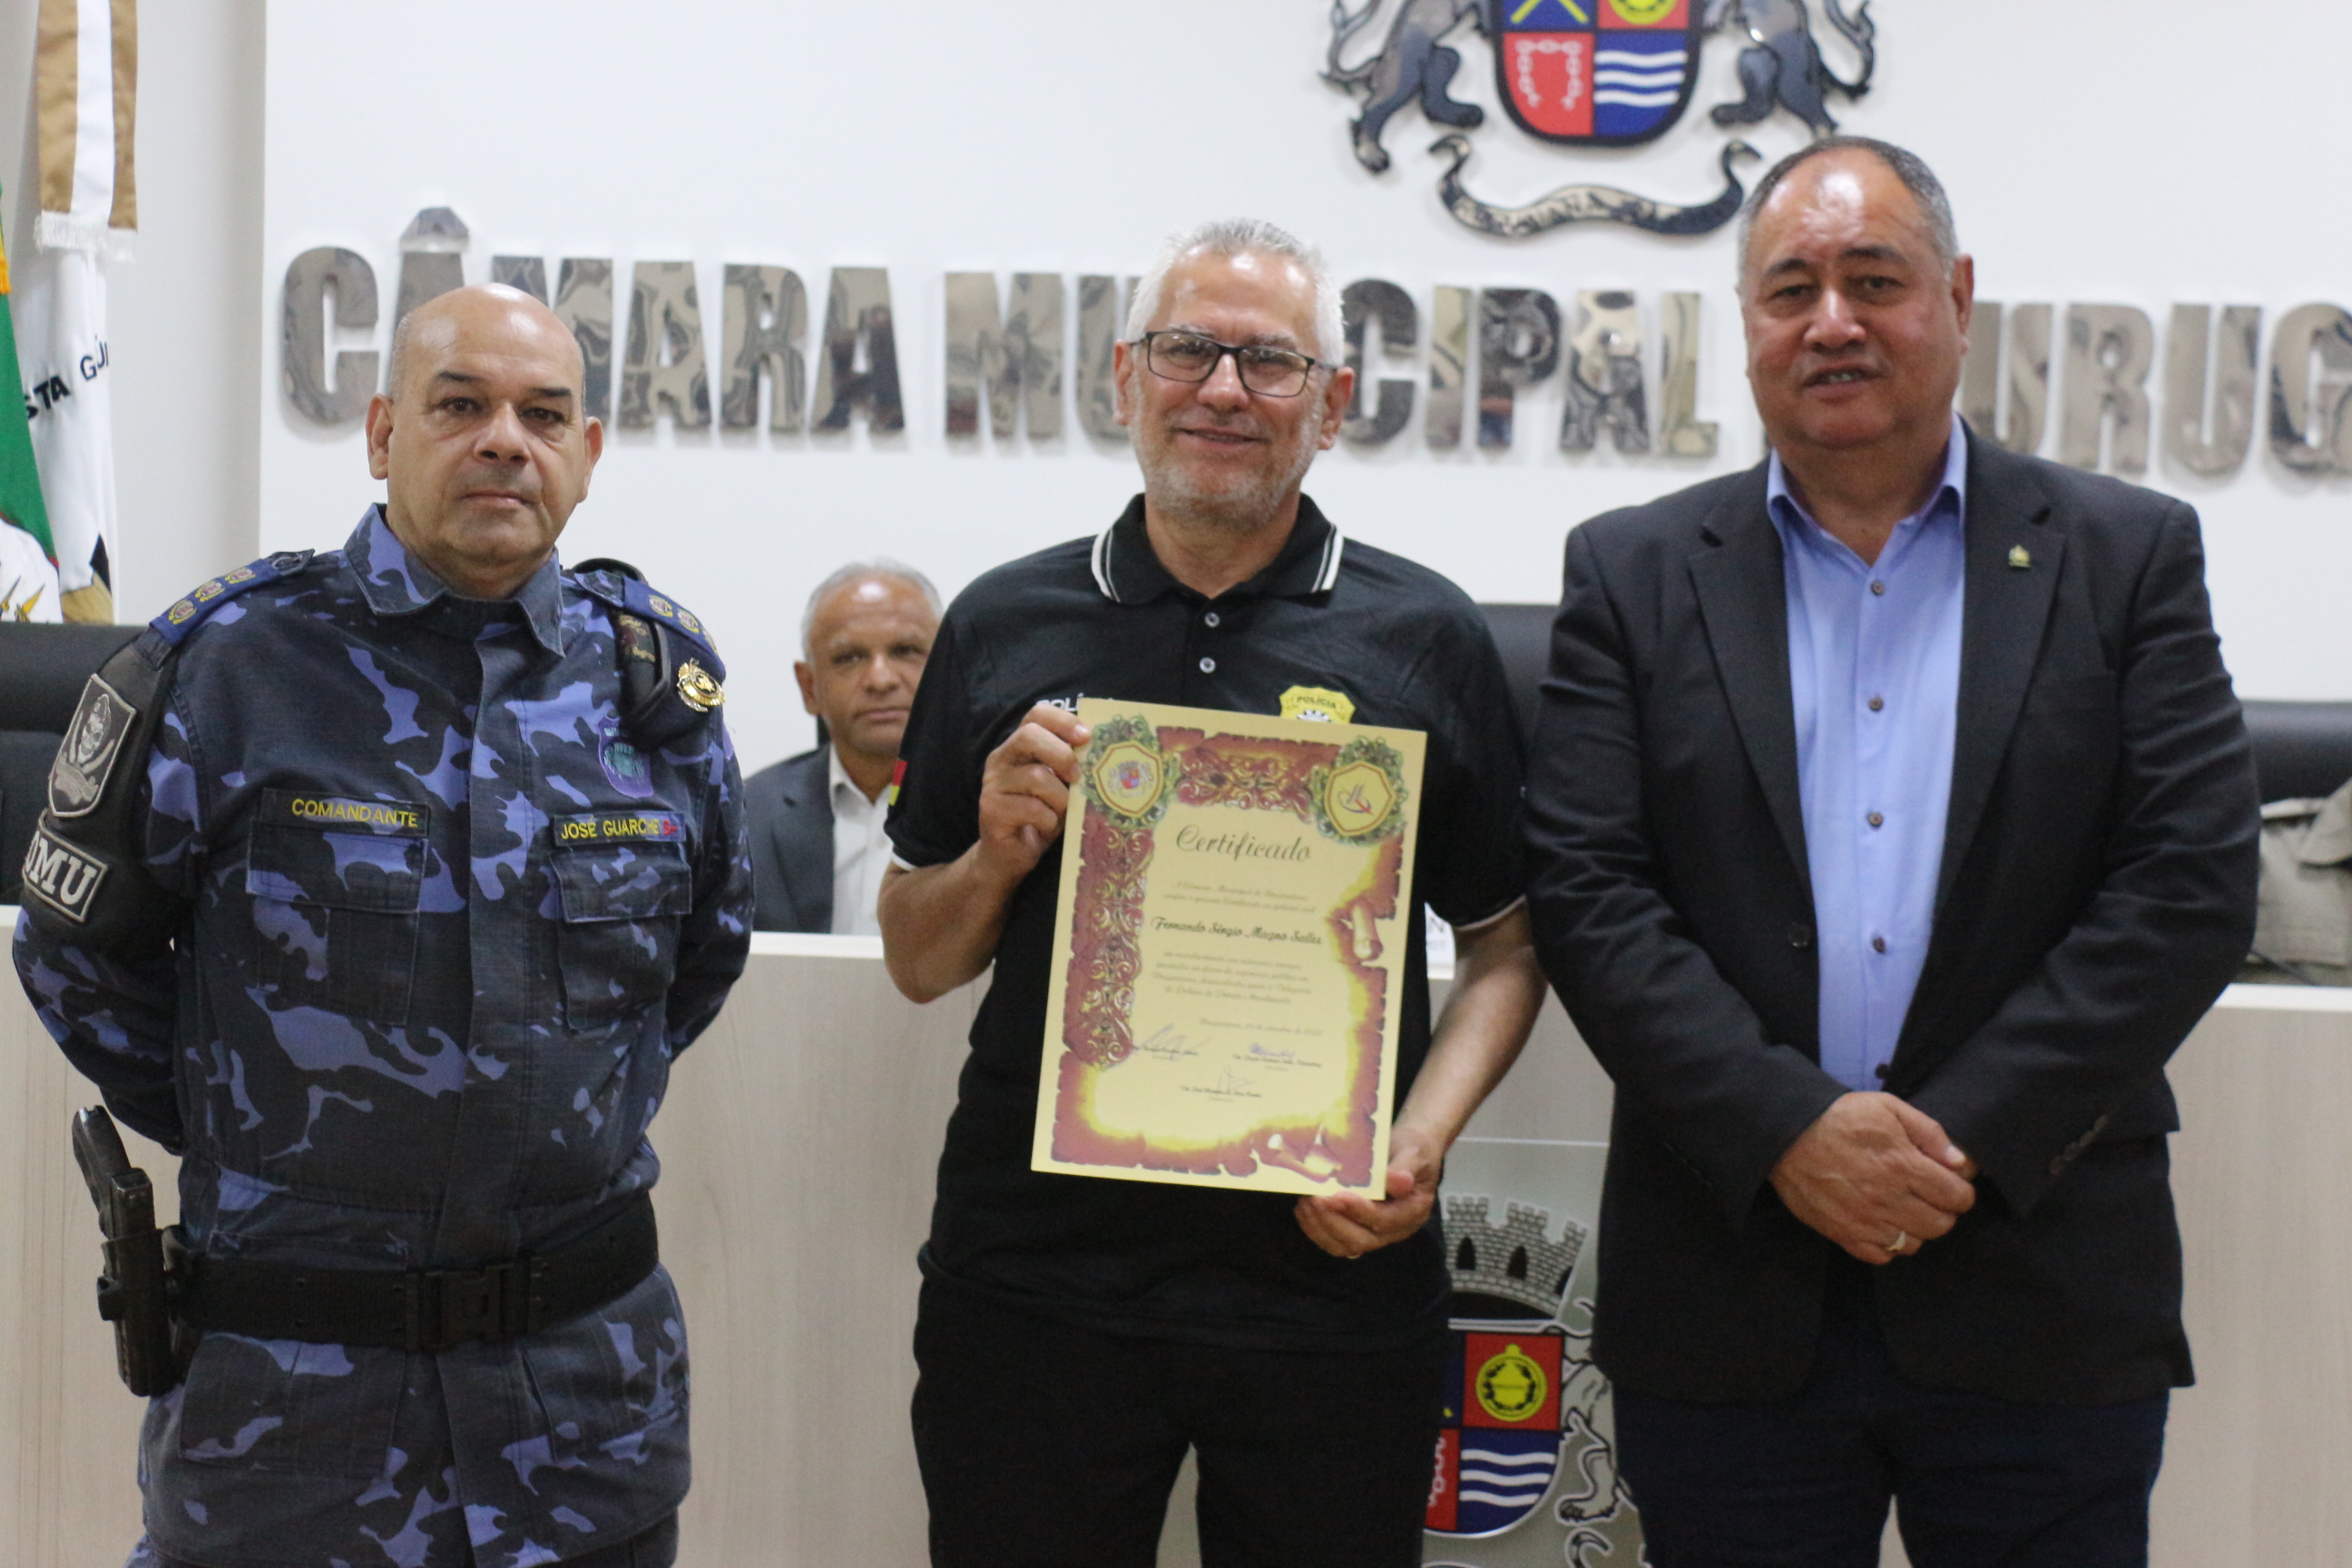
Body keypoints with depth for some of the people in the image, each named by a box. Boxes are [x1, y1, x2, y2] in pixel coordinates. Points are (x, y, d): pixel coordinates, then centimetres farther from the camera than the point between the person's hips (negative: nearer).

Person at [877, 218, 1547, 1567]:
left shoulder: (1427, 638, 2)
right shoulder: (1005, 626, 5)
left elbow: (1506, 944, 6)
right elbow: (919, 964, 11)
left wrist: (1422, 1143, -10)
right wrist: (997, 855, -9)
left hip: (1332, 1273, 0)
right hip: (1036, 1269, 1)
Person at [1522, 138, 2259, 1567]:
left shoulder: (2129, 557, 5)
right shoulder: (1635, 575, 6)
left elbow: (2193, 884, -4)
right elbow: (1587, 893, -3)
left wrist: (1965, 1134, -12)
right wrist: (1787, 1129, -14)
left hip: (2045, 1302, 0)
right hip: (1729, 1308, 1)